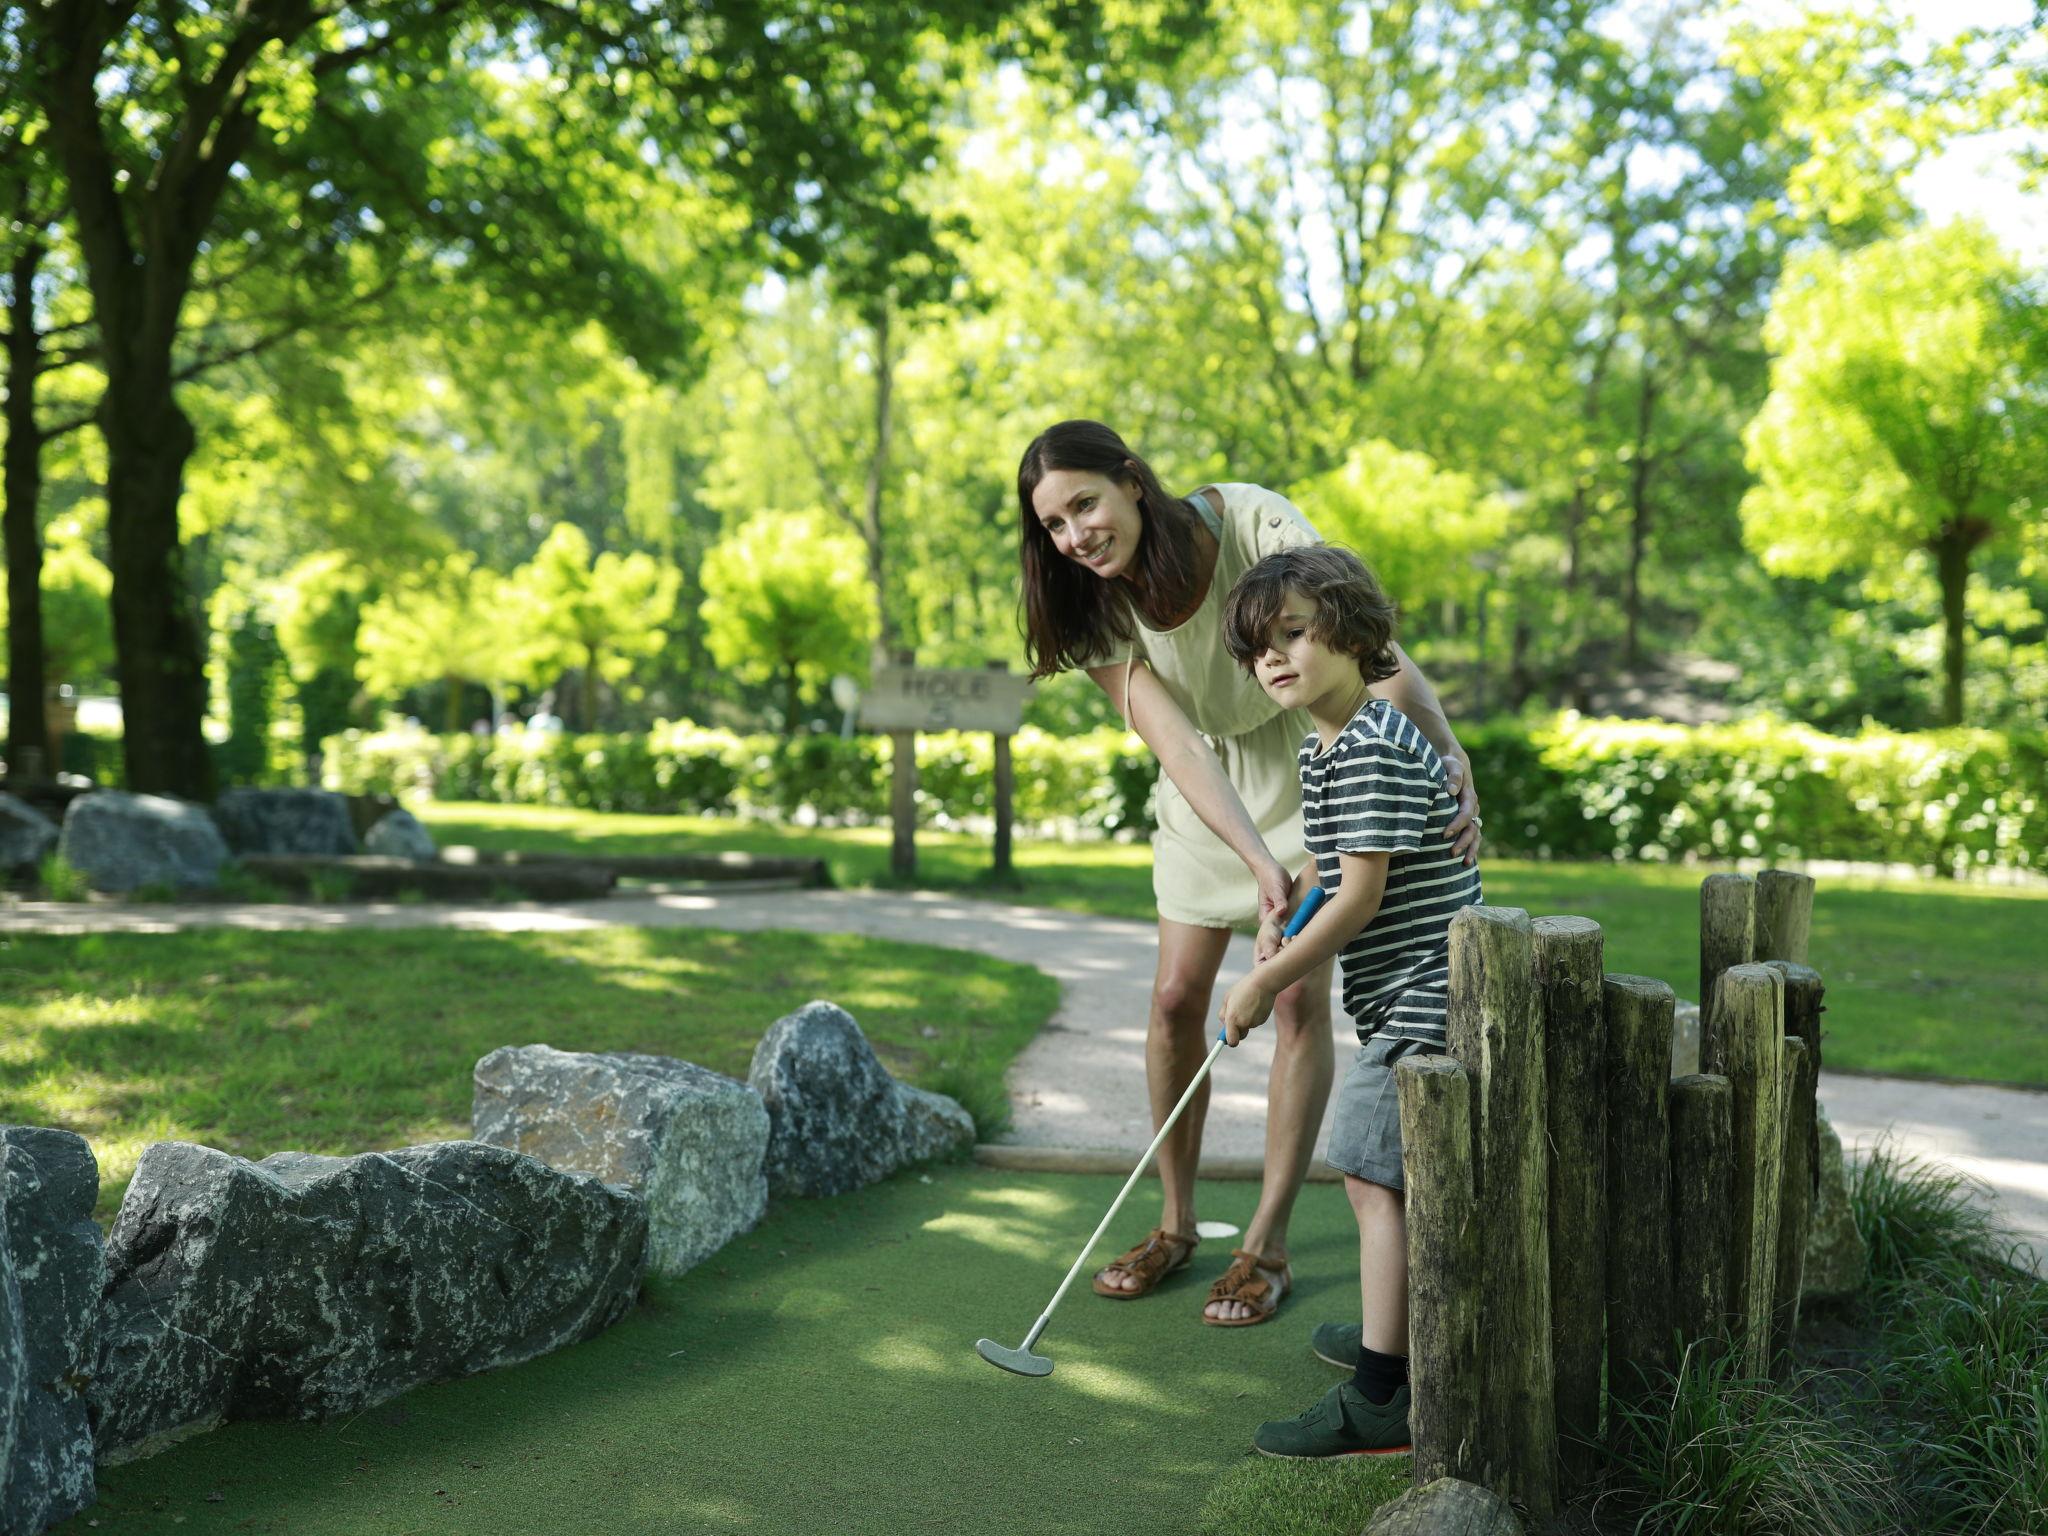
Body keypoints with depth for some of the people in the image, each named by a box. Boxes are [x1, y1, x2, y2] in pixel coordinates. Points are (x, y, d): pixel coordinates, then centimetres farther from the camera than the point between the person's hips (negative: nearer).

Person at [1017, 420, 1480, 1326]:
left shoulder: (1250, 522, -28)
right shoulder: (1099, 614, -17)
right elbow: (1178, 744, -26)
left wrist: (1448, 752, -50)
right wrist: (1261, 864, -40)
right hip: (1206, 789, 4)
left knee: (1300, 1000, -6)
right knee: (1176, 998, 1)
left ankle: (1266, 1245, 4)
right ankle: (1176, 1223, 20)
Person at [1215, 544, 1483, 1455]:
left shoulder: (1375, 748, -21)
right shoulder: (1321, 749, 12)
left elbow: (1361, 895, -23)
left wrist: (1265, 983, -14)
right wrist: (1282, 918, 7)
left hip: (1423, 994, -11)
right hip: (1406, 998, 11)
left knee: (1373, 1172, -13)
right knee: (1384, 1171, 23)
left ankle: (1380, 1400, -13)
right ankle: (1400, 1332, 41)